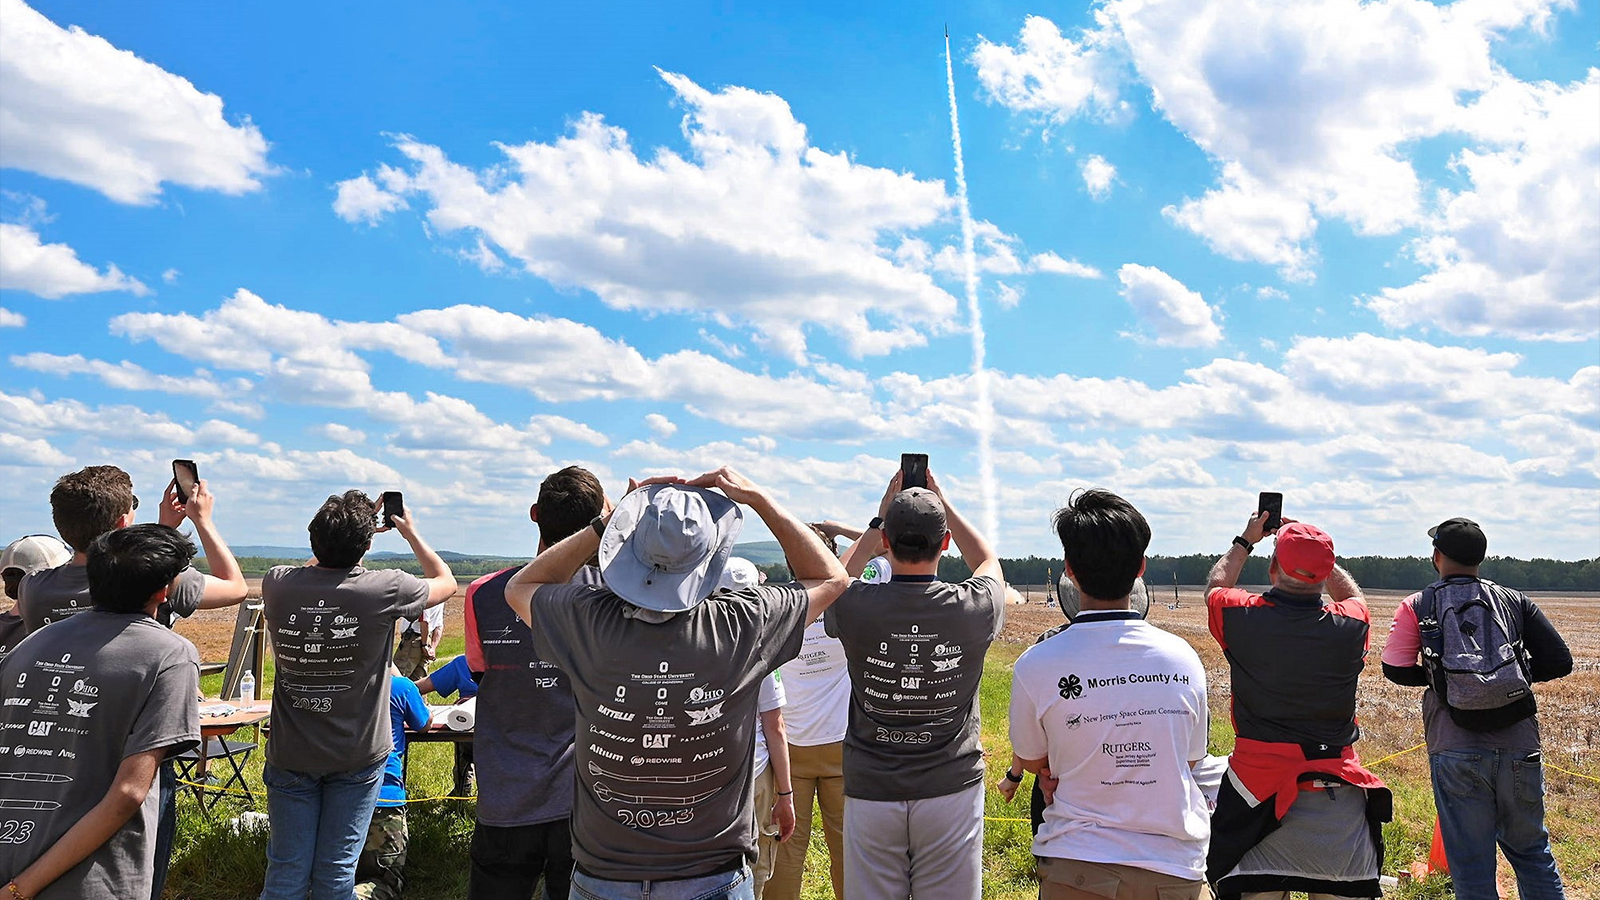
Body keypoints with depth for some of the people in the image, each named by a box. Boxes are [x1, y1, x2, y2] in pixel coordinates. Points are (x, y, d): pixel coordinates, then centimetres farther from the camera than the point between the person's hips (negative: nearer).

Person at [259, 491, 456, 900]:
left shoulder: (277, 585, -11)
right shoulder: (385, 590, -18)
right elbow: (446, 581, 3)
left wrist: (349, 533, 18)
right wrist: (411, 532, 14)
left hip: (291, 755, 2)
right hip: (357, 757, -2)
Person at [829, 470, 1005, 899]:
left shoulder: (854, 606, -12)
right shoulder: (973, 607, -11)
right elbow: (989, 562, 15)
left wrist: (881, 518, 17)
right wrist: (942, 502, 20)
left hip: (870, 792, 0)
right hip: (952, 789, 0)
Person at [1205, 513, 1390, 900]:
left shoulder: (1241, 617, -10)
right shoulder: (1350, 625, -6)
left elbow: (1215, 586, 16)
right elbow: (1353, 594, 21)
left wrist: (1246, 540, 27)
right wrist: (1313, 548, 25)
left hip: (1261, 788, -1)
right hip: (1339, 793, 2)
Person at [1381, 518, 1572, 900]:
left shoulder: (1417, 606, 1)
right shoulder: (1515, 601, 8)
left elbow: (1396, 670, -3)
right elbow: (1559, 661, 4)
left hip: (1456, 750, -3)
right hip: (1520, 747, 3)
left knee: (1471, 863, 6)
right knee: (1530, 849, 20)